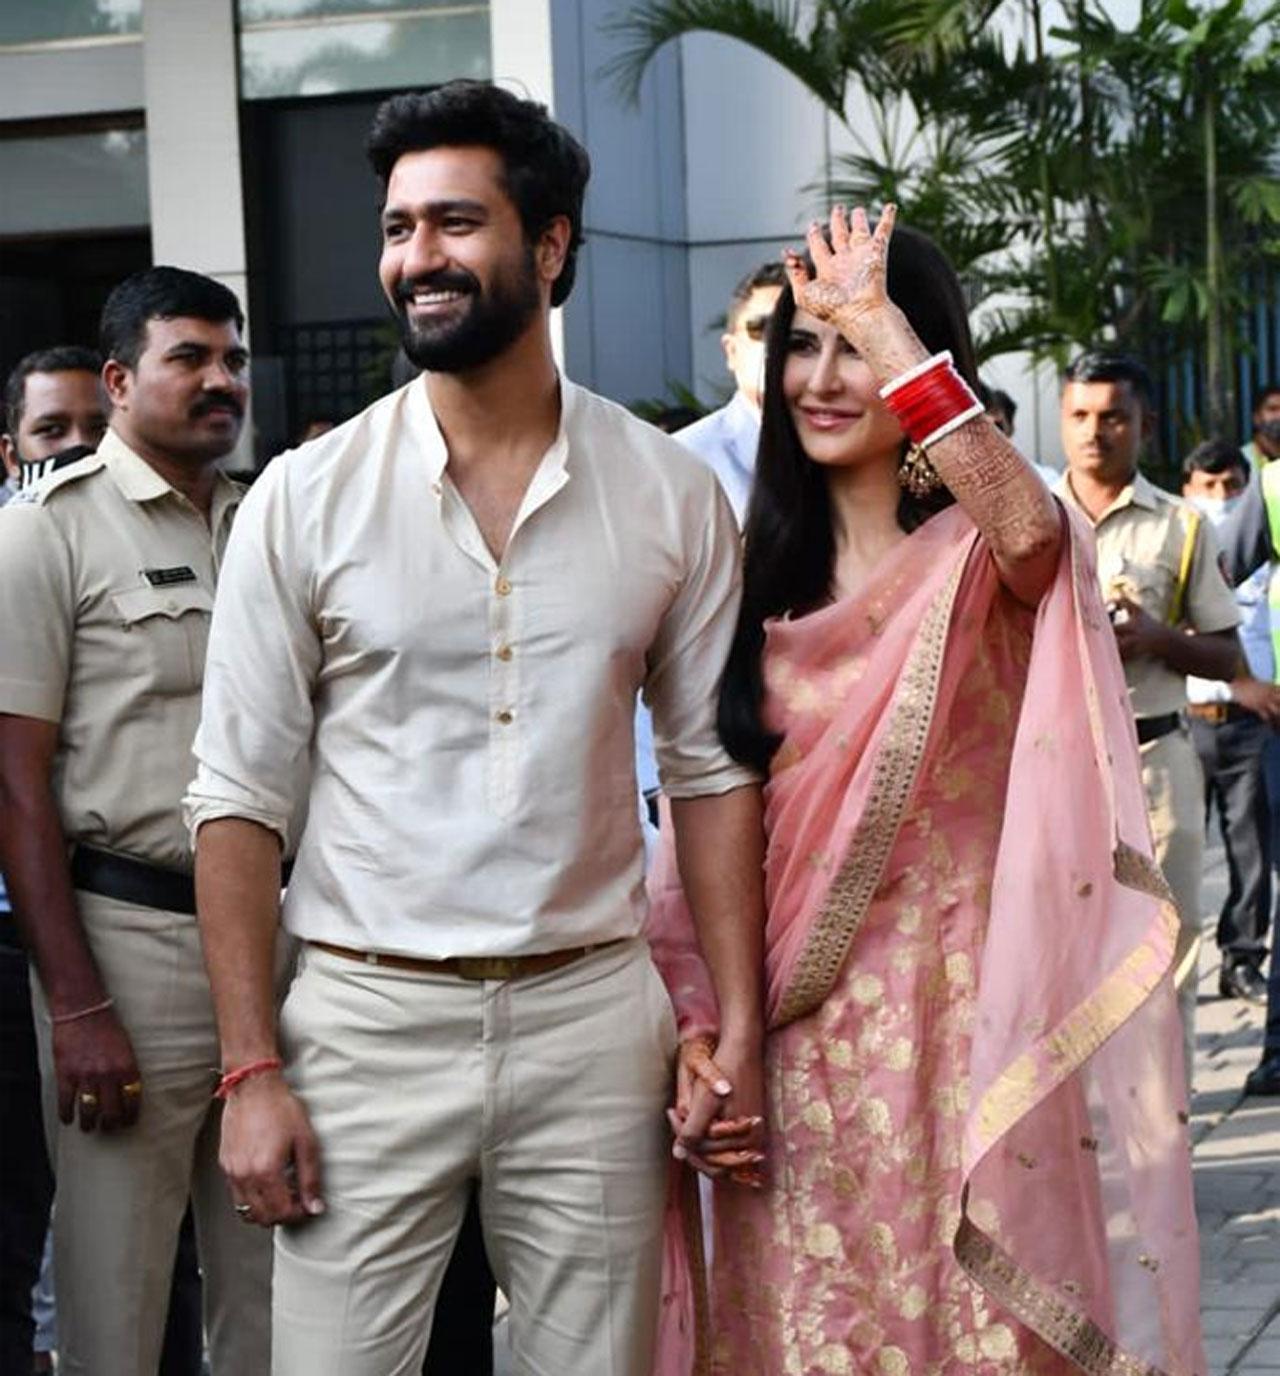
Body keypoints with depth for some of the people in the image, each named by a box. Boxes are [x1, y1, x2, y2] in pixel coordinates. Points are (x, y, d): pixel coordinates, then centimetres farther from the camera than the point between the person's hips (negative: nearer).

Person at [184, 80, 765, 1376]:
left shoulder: (670, 494, 2)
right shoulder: (304, 498, -2)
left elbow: (710, 770, 6)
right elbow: (241, 796, -1)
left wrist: (739, 1030, -1)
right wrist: (250, 1072, -7)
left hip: (590, 1015, 1)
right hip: (368, 1018, -1)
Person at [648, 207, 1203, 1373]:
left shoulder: (981, 557, -4)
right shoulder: (762, 576, 10)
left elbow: (1029, 526, -31)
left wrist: (879, 321, -24)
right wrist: (699, 1021, -1)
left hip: (955, 1020, -4)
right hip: (795, 1035, 4)